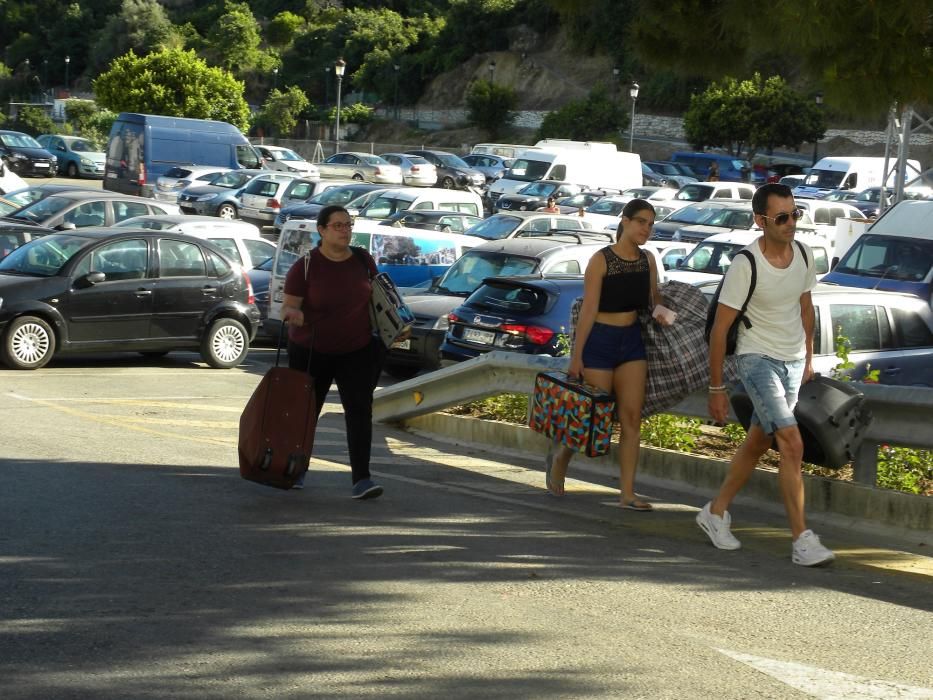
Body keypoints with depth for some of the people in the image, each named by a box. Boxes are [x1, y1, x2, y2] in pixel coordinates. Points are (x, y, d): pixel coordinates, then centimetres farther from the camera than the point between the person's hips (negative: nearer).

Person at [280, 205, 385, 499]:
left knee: (359, 410, -10)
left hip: (357, 351, 2)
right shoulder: (305, 267, -13)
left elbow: (375, 297, 15)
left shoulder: (364, 261, 0)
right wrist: (292, 314, -36)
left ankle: (361, 479, -14)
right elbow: (288, 306, -13)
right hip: (311, 353, -2)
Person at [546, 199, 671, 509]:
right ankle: (559, 456, 30)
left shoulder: (648, 260, 6)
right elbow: (589, 309, -13)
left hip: (632, 341, 5)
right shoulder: (601, 260, -11)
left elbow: (653, 298, 20)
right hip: (600, 341, -5)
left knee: (631, 418, 0)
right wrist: (576, 356, -14)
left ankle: (627, 493, 2)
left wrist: (660, 312, -3)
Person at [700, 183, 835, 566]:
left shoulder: (803, 256, -1)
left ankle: (716, 512, 32)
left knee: (757, 442, 15)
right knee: (792, 444, -18)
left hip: (793, 361, 7)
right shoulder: (745, 266, -20)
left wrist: (808, 357, 22)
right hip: (758, 360, -7)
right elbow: (719, 329, -14)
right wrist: (716, 388, -11)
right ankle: (802, 540, -16)